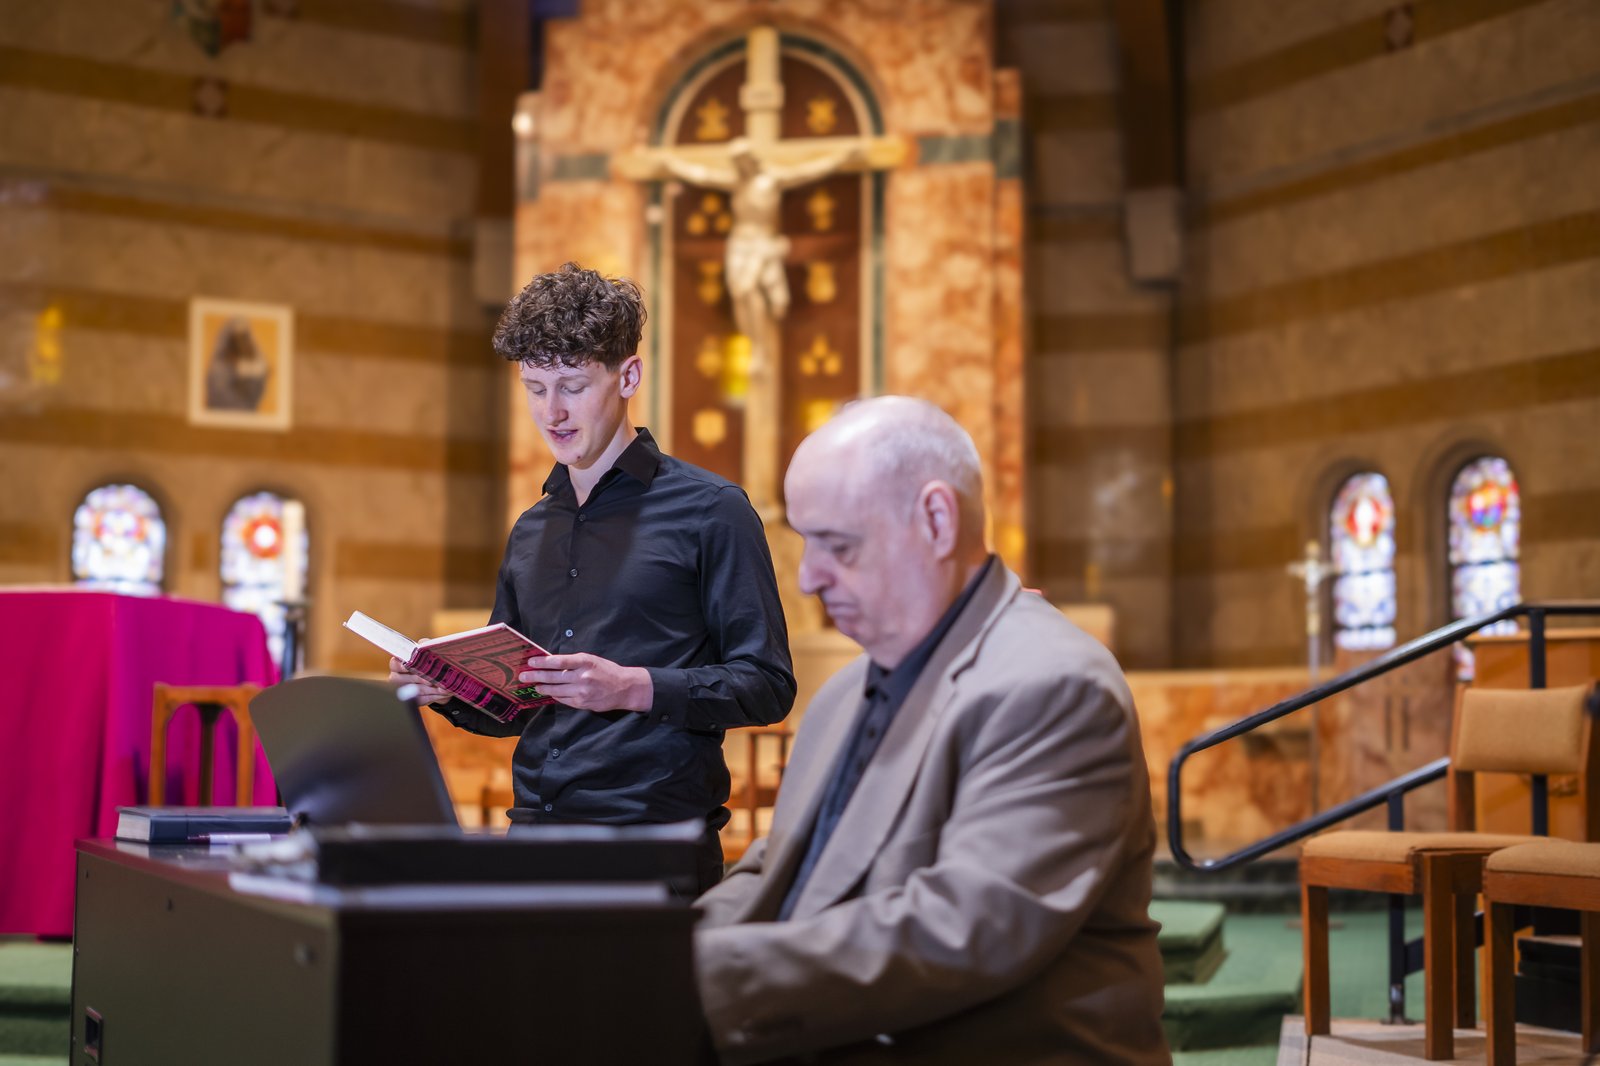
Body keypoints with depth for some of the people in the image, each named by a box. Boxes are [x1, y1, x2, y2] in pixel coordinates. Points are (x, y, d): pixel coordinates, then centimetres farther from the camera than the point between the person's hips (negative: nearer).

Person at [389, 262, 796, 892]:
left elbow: (767, 686, -5)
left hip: (654, 847, -5)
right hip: (532, 840, 5)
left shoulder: (708, 511, 1)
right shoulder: (531, 532, 21)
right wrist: (447, 690, 6)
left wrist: (633, 687, -17)